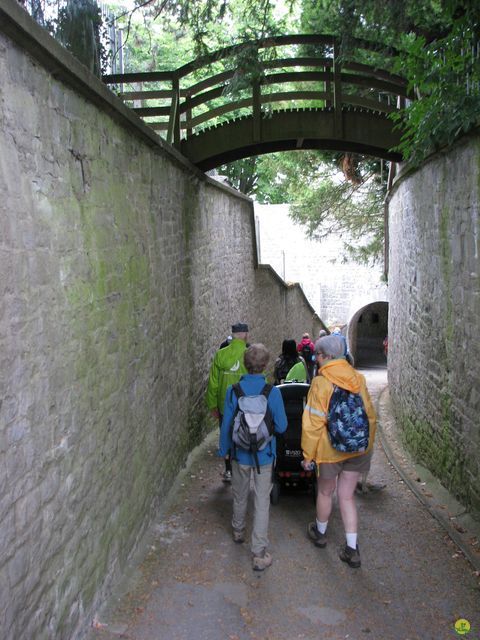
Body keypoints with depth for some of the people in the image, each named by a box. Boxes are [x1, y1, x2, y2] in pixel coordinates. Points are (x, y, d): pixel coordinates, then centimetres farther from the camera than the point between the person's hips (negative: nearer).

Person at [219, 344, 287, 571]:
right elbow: (281, 426, -10)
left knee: (240, 496, 23)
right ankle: (259, 553, 9)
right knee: (262, 502, 6)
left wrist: (223, 449, 9)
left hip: (240, 454, 2)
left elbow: (226, 424, -6)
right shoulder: (273, 392, -17)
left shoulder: (233, 391, -13)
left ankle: (238, 531, 46)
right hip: (264, 455, -2)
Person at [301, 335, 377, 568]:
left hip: (330, 450, -4)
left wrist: (308, 454, -6)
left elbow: (313, 423, -16)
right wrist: (368, 442, 19)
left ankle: (320, 533, 41)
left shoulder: (320, 383, -18)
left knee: (325, 492, 19)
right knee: (347, 496, 15)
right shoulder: (358, 378, -3)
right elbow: (370, 414, 6)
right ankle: (352, 549, 17)